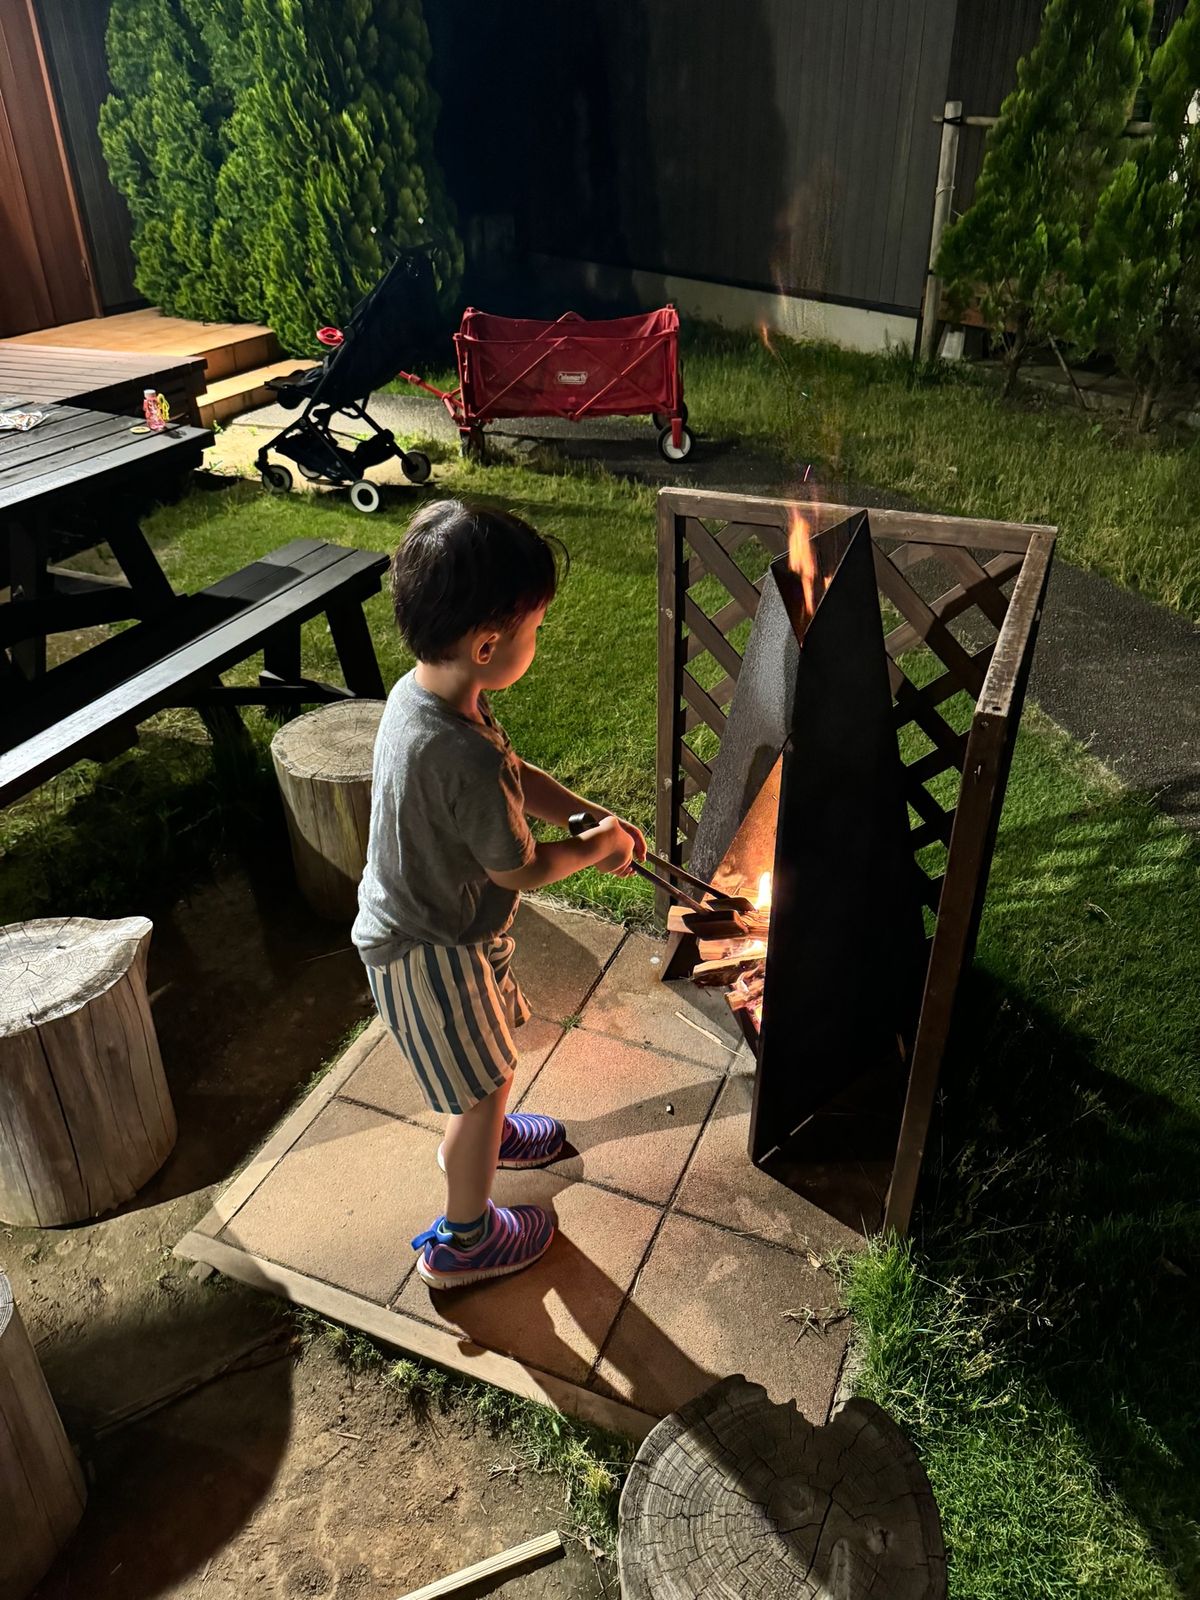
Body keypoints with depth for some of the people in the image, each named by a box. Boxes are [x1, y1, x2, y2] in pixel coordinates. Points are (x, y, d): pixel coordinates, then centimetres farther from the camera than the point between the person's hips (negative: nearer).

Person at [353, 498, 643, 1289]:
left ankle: (476, 1133, 60)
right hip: (435, 951, -9)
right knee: (489, 1082, 13)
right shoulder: (466, 760, -39)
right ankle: (464, 1240, 36)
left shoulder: (417, 691, -10)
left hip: (419, 920, 9)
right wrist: (597, 846, -7)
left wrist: (592, 813, -1)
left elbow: (516, 773, 5)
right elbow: (520, 869, -24)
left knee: (488, 1054, 31)